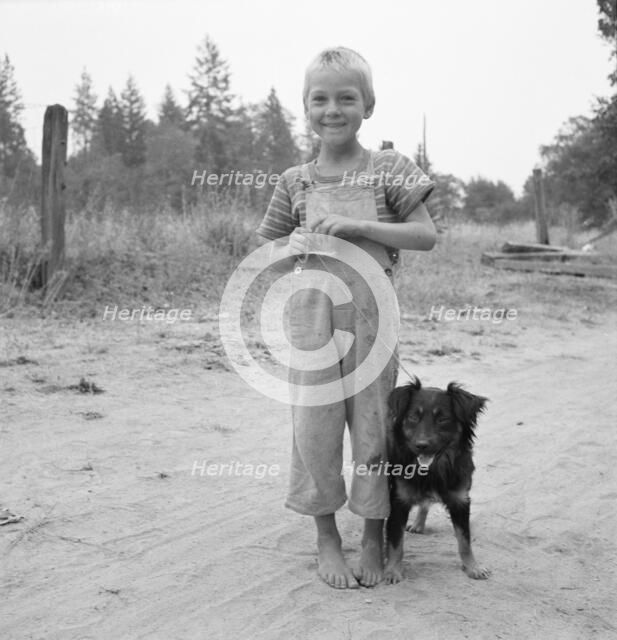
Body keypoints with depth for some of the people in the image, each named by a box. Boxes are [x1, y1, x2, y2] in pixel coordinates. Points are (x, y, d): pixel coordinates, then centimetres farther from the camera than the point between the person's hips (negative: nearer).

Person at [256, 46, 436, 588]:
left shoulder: (389, 169, 1)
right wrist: (291, 246, -9)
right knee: (315, 425, 4)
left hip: (371, 312, -2)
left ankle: (374, 539, 21)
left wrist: (359, 225, -16)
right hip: (312, 312, 2)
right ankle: (326, 538, 21)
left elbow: (427, 235, -6)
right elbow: (261, 250, 14)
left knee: (373, 422, 4)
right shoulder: (295, 182, 7)